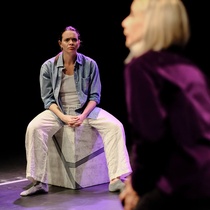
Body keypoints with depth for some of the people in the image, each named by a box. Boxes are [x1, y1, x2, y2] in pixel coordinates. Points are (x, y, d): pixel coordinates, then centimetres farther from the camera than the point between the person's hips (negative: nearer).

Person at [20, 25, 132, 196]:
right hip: (58, 111, 0)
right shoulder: (48, 66, -4)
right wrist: (64, 117, -19)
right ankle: (39, 182, -24)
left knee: (115, 126, -25)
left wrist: (83, 115, -18)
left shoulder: (90, 64, -2)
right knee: (34, 128, -29)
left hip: (86, 110, 1)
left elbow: (95, 96, 0)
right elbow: (48, 99, -3)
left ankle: (116, 179, -27)